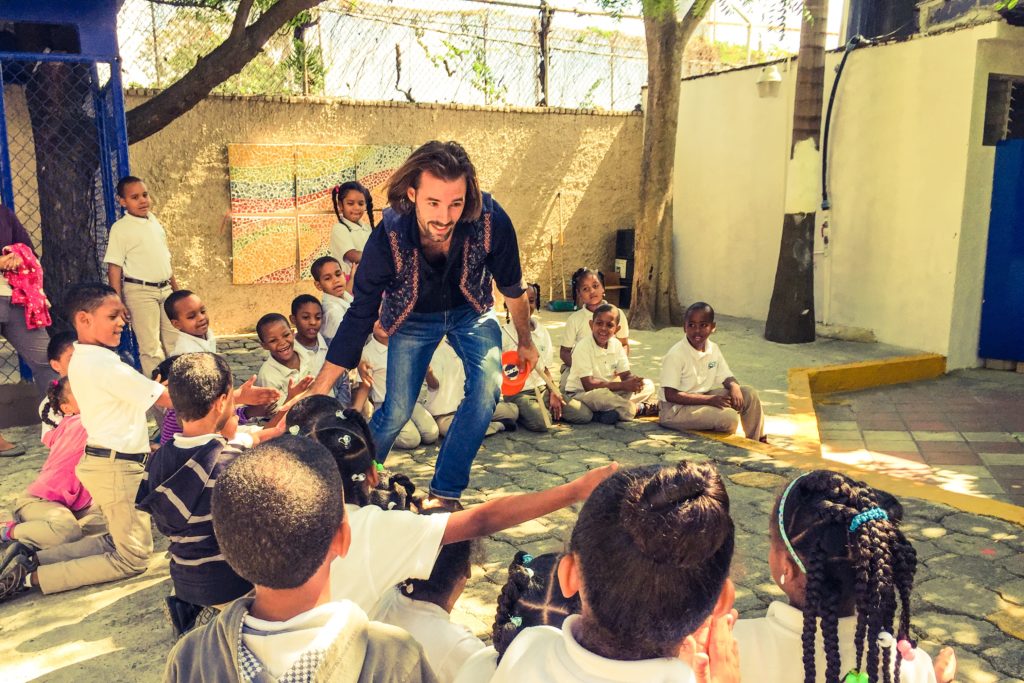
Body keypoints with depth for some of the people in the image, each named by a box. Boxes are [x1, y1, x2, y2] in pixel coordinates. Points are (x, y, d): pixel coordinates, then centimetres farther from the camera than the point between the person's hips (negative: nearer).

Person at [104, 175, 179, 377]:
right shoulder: (120, 228, -7)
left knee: (175, 341, 10)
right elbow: (114, 267, -10)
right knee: (151, 347, -5)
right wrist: (118, 302, -16)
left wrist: (176, 288, 19)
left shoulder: (154, 222, 11)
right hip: (140, 292, -6)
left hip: (165, 289, 6)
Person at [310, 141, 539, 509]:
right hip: (414, 317, -1)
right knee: (397, 411, -1)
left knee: (487, 387, -21)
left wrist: (525, 342, 3)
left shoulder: (491, 222, -34)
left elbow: (512, 288, -12)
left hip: (471, 310, 1)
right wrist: (316, 393, -25)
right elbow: (360, 317, -24)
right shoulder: (388, 237, -34)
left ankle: (444, 491, -4)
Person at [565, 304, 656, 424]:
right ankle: (640, 408, -12)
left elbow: (626, 375, 1)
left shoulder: (616, 345, -2)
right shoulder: (583, 348, -21)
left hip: (609, 391, 7)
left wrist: (634, 381, -25)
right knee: (601, 395, -39)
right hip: (580, 393, -7)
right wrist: (623, 385, -27)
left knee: (648, 386, -1)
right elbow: (588, 384, -25)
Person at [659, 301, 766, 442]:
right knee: (729, 417, -26)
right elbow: (670, 395, -23)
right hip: (675, 409, -8)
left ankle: (756, 440, 10)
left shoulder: (713, 349, 1)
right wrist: (710, 399, -26)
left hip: (703, 398, 8)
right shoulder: (675, 355, -21)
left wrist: (734, 387, -18)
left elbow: (726, 377, 9)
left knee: (749, 394, -3)